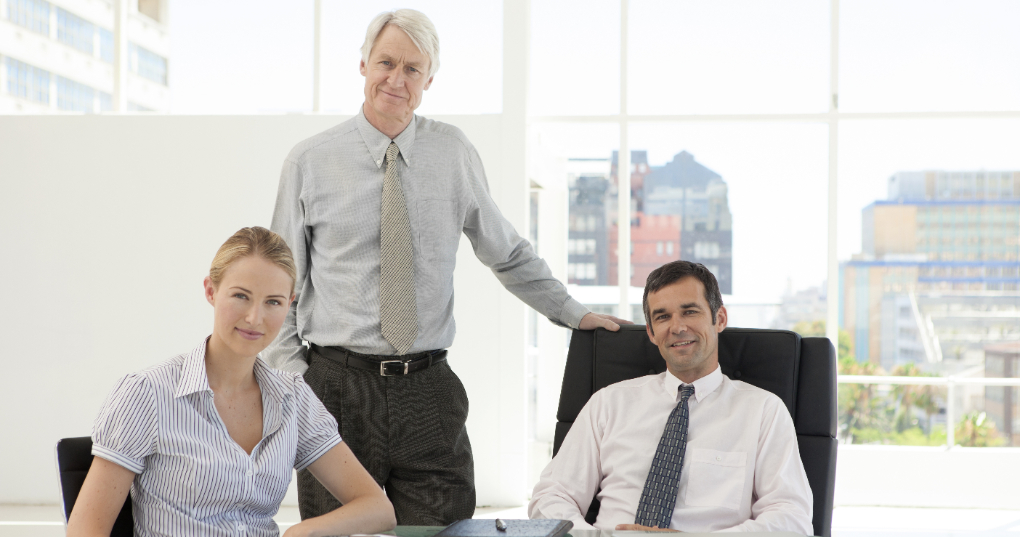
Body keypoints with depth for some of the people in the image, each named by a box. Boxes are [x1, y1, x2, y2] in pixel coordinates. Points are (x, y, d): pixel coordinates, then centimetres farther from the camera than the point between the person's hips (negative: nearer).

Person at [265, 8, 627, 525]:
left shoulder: (454, 153, 6)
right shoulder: (308, 162, 2)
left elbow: (507, 252, 18)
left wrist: (574, 313, 16)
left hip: (429, 390, 1)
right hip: (337, 386, -1)